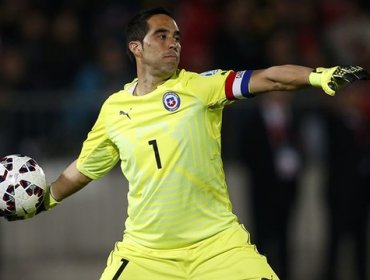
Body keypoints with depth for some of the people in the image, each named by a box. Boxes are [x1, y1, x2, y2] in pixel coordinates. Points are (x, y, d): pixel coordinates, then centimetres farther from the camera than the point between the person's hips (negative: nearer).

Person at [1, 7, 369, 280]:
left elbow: (267, 79, -18)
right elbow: (84, 168, 21)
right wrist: (45, 199, 23)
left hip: (216, 241, -2)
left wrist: (319, 75, -33)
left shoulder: (199, 87, -5)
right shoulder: (114, 109, 4)